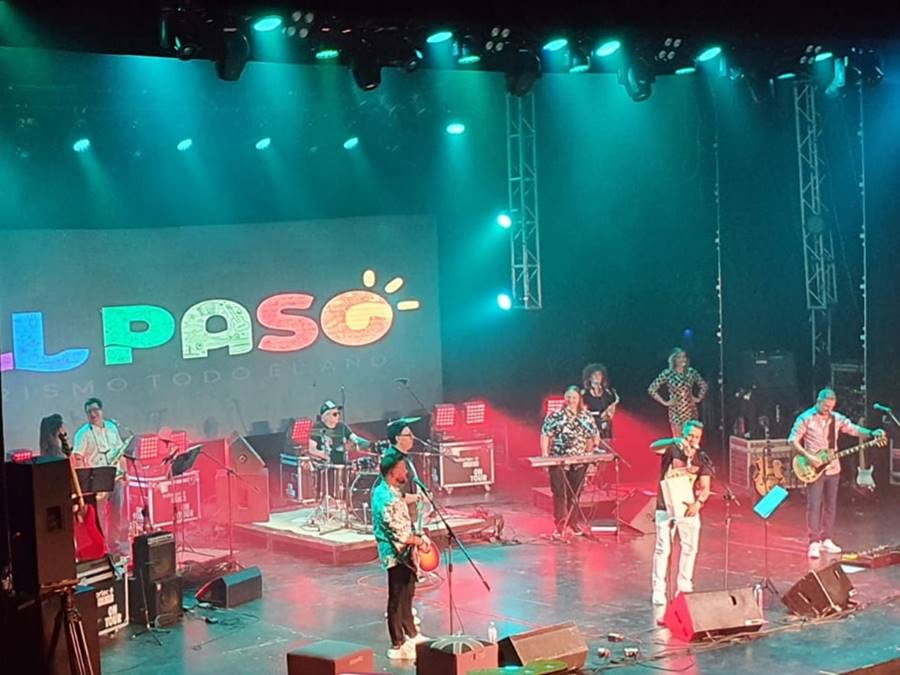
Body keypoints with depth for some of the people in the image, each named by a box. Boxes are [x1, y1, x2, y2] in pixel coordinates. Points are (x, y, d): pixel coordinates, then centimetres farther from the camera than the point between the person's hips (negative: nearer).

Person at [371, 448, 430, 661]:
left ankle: (411, 635, 38)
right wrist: (420, 541, -10)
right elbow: (401, 535, -25)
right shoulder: (389, 499, -27)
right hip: (397, 555, -10)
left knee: (406, 595, 23)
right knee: (397, 599, 0)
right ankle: (398, 646, 10)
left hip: (401, 553, 10)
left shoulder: (382, 490, 5)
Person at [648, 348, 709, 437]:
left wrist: (699, 398, 7)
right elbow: (651, 389, -4)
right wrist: (664, 402, -5)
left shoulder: (691, 372, 2)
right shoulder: (667, 374, -7)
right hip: (676, 411, -2)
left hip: (691, 410, 3)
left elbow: (704, 385, 18)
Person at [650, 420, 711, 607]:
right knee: (663, 549, -4)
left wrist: (698, 503, -23)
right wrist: (674, 441, -45)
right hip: (666, 508, -4)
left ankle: (684, 587, 24)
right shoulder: (671, 450, -5)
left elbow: (705, 488, -2)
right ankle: (658, 591, -1)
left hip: (688, 508, 4)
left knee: (690, 548, 10)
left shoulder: (701, 460, 5)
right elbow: (653, 447, -27)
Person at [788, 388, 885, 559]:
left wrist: (871, 433, -18)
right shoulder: (806, 418, -9)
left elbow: (853, 429, 0)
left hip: (832, 468, 6)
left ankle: (826, 540, 20)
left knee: (830, 505, 10)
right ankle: (814, 543, -8)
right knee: (814, 505, -8)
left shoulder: (836, 419, 6)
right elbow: (793, 440, -10)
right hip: (814, 469, -6)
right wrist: (808, 456, -20)